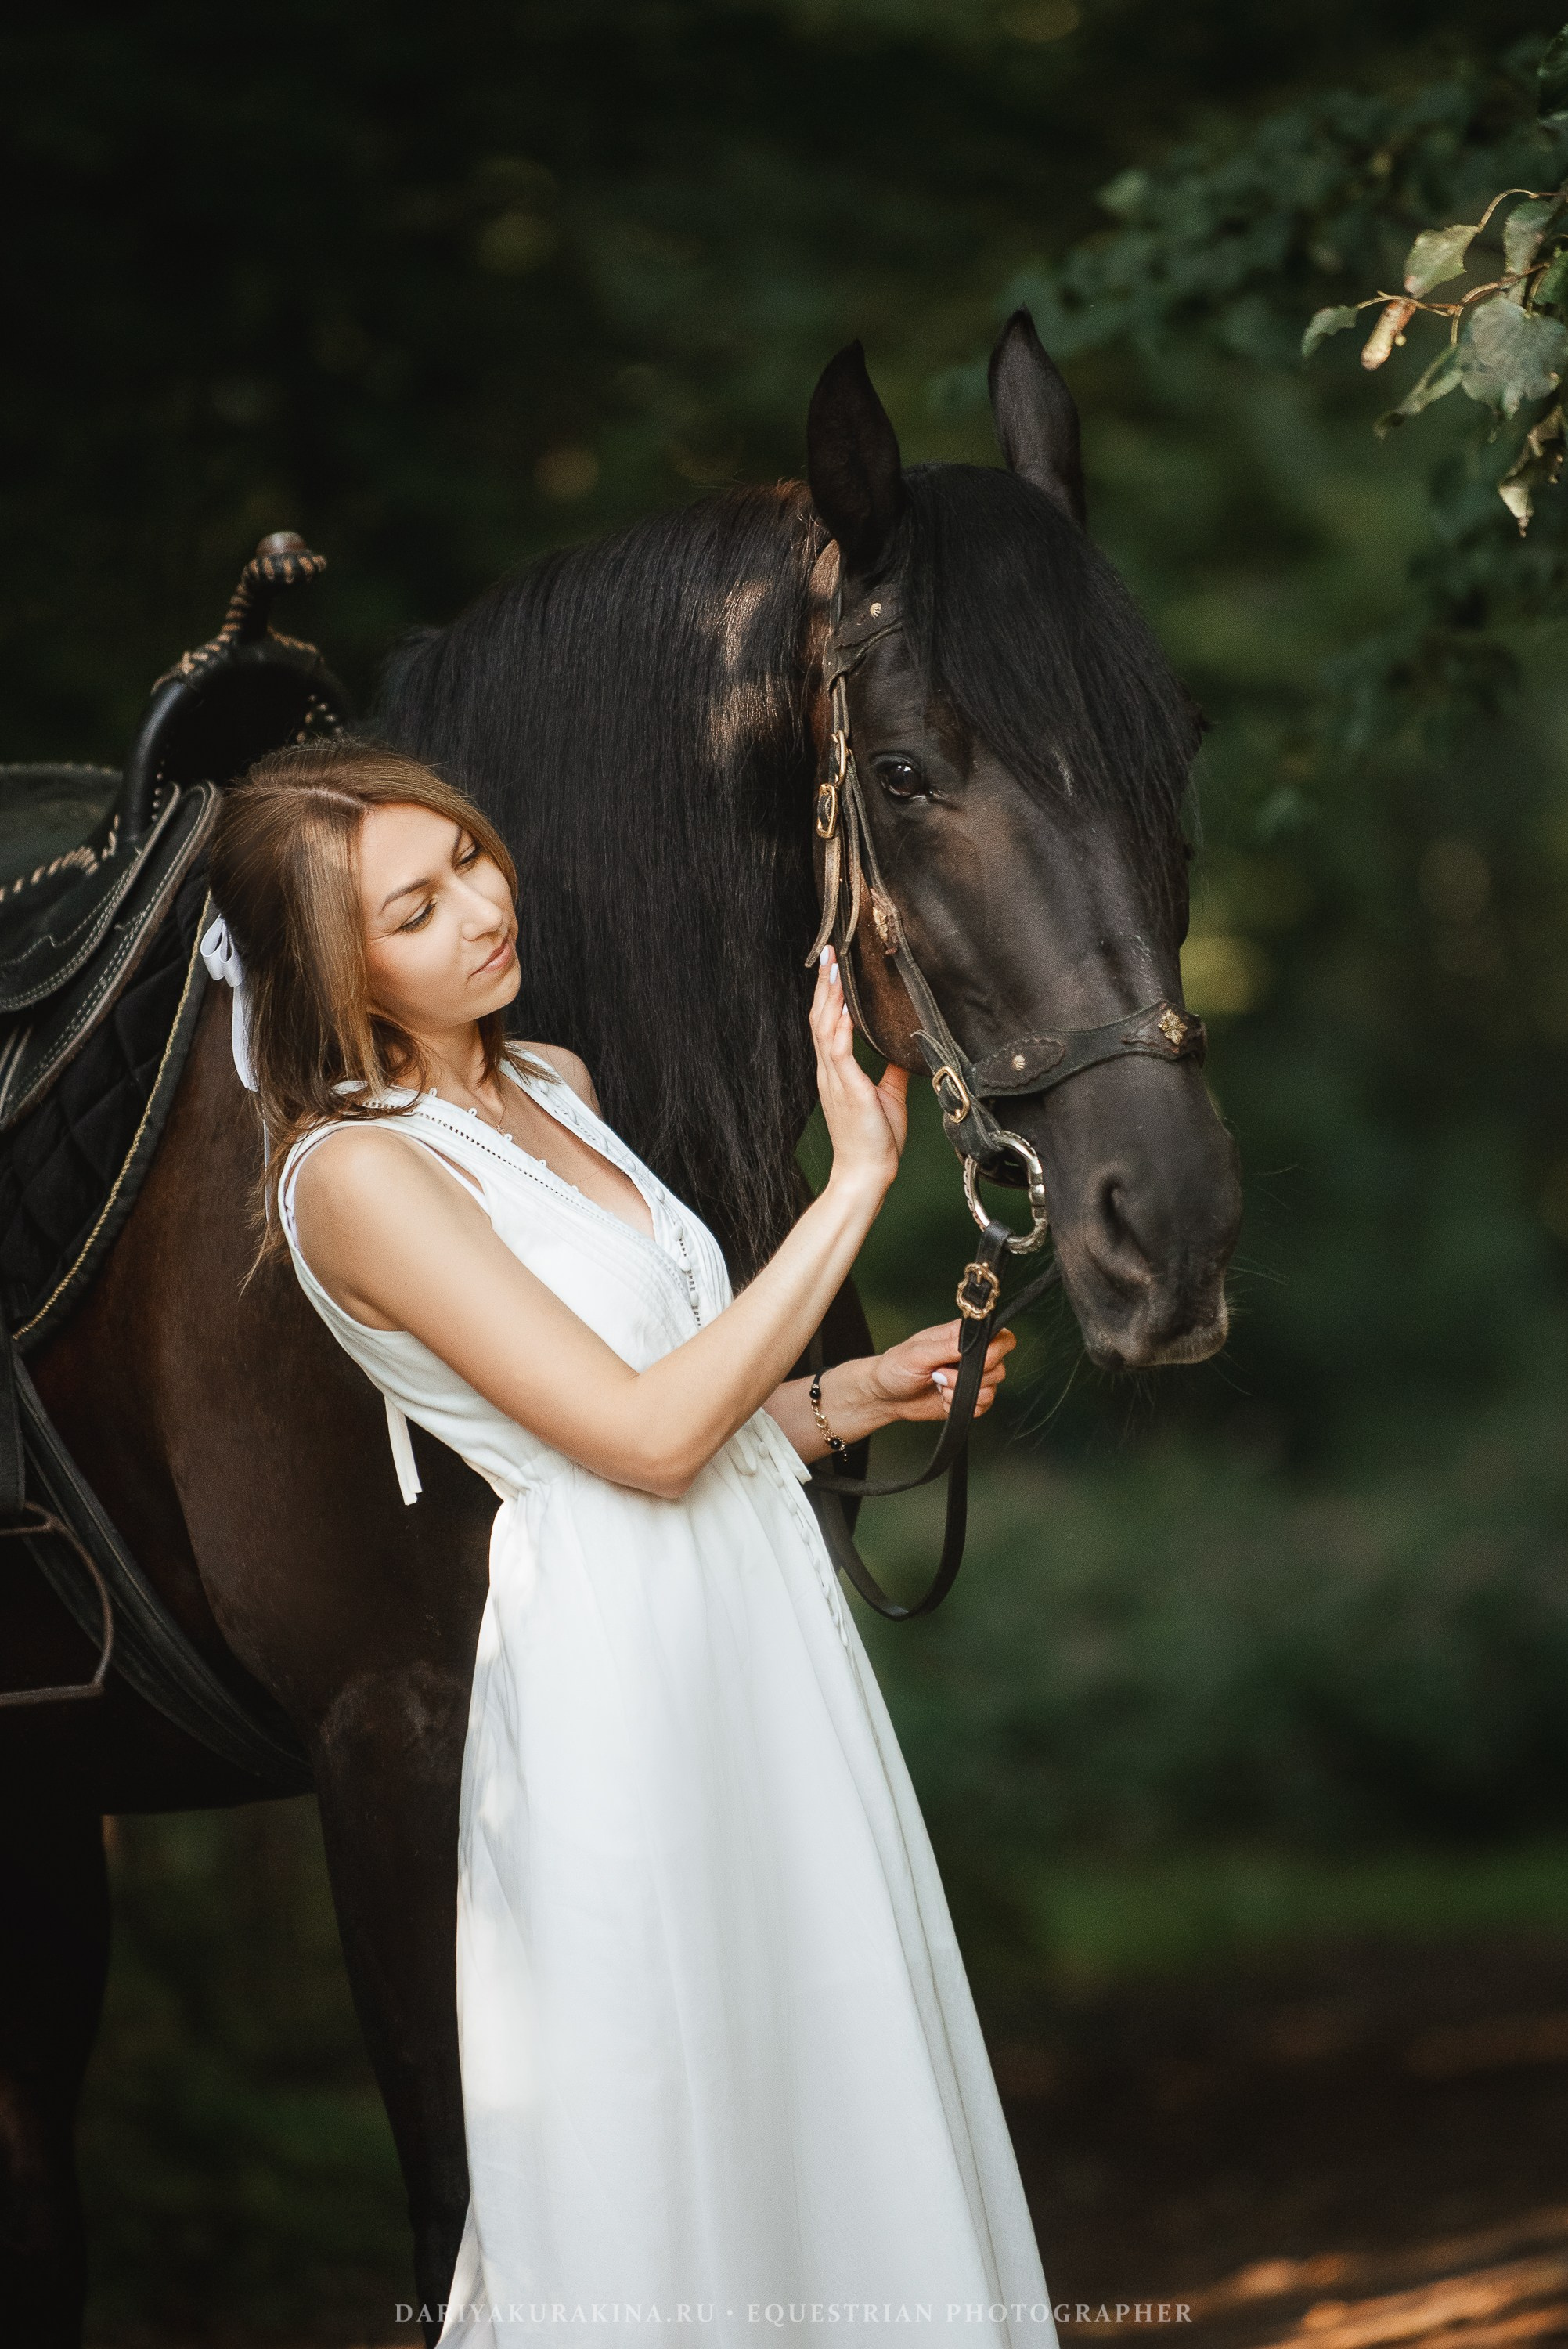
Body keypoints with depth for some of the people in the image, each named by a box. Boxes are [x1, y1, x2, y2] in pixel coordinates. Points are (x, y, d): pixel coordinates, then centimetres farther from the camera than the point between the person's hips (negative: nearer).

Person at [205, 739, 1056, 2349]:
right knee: (660, 2125, 1)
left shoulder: (552, 1087, 10)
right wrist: (856, 1178, -20)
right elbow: (644, 1435, -21)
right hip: (622, 1660, -8)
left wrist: (854, 1396, 2)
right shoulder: (356, 1173, -16)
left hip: (767, 1612, 8)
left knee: (818, 2063, 14)